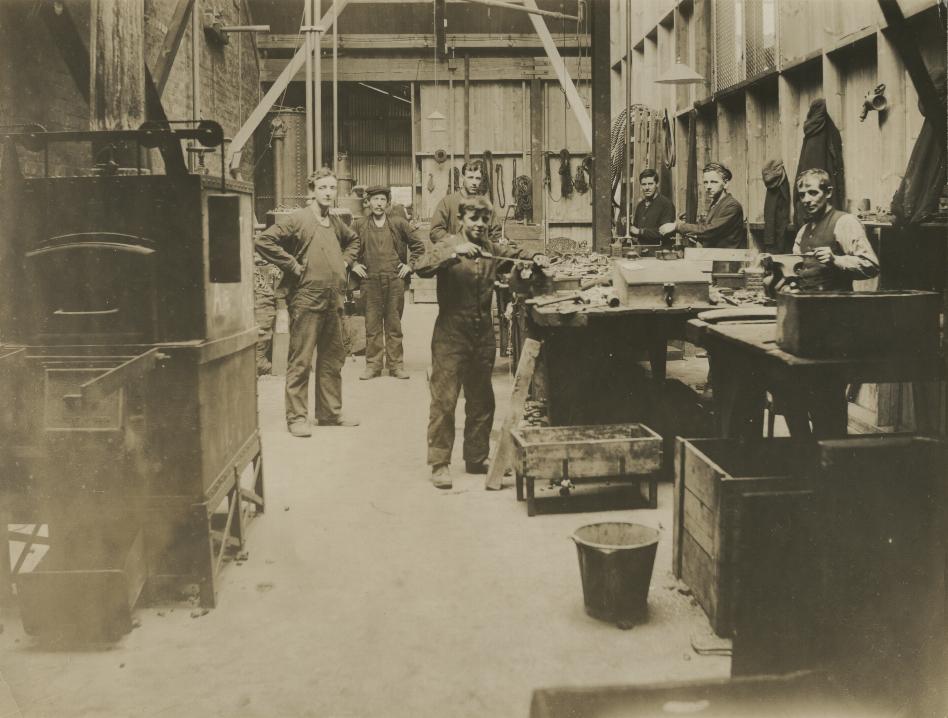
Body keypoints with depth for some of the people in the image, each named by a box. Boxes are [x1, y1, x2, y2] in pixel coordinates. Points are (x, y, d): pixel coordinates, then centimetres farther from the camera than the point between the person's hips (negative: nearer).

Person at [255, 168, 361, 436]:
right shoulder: (297, 219, -8)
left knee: (333, 359, 12)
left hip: (334, 301, 7)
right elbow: (264, 240, -16)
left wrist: (345, 262, 16)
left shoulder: (336, 223, 13)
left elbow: (354, 240, 34)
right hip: (306, 300, -7)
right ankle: (296, 417, 3)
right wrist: (292, 265, -15)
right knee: (300, 361, -3)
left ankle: (330, 412, 22)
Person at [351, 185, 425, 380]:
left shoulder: (399, 223, 7)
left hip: (395, 280, 0)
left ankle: (396, 365, 10)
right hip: (370, 281, 0)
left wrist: (410, 265, 6)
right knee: (372, 325, 1)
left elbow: (418, 245, 14)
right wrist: (353, 265, 6)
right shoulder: (359, 225, 6)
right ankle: (373, 365, 7)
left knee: (394, 325, 4)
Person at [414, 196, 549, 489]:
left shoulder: (491, 248, 10)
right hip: (451, 334, -6)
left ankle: (477, 458, 26)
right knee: (444, 400, -5)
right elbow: (421, 267, -21)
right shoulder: (447, 245, -5)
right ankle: (439, 463, 1)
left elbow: (516, 253, 26)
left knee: (481, 400, 13)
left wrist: (536, 258, 5)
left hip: (483, 335, 6)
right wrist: (454, 252, -31)